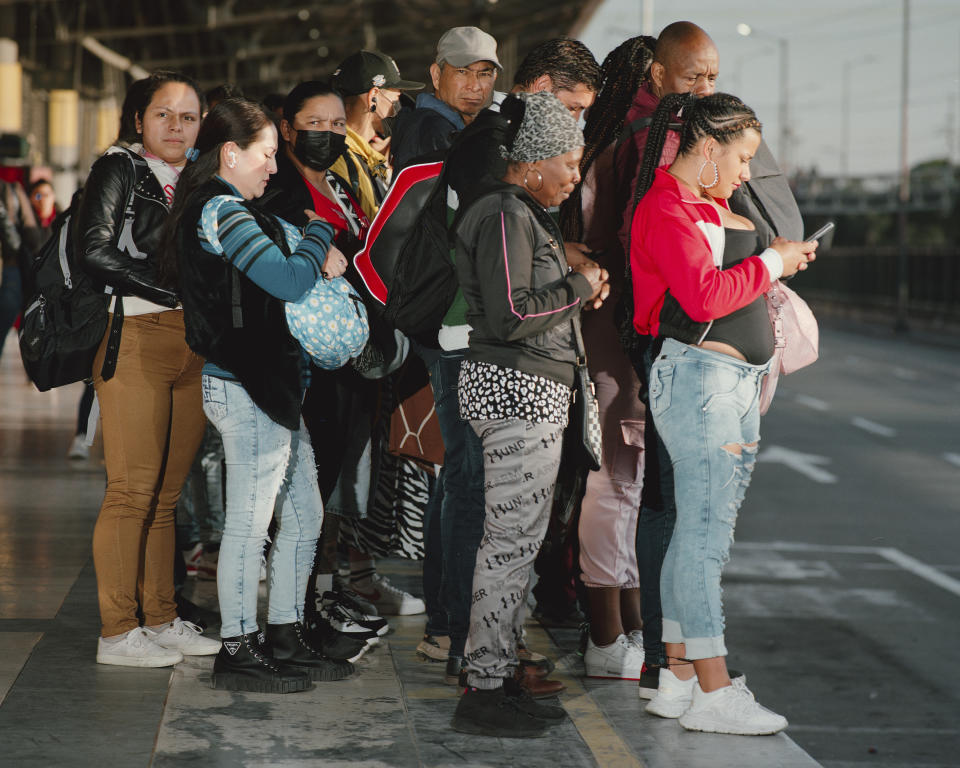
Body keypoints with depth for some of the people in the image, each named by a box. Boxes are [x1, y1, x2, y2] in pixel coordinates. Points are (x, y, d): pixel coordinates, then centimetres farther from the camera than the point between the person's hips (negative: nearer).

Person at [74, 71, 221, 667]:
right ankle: (117, 633, -3)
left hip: (192, 345, 6)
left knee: (167, 492, 9)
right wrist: (178, 289, -11)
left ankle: (162, 620, 14)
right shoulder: (118, 170, 2)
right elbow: (95, 252, -10)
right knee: (132, 490, -7)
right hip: (136, 340, -6)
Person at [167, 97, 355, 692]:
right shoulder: (220, 210, -13)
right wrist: (321, 234, -1)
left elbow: (293, 259, 21)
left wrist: (317, 256, -2)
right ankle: (239, 650, 4)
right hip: (247, 390, -11)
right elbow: (288, 280, -19)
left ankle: (285, 638, 22)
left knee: (305, 515, 14)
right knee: (250, 520, -4)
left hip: (274, 387, 11)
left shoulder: (237, 212, 19)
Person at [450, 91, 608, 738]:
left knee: (519, 539, 13)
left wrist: (580, 293, 13)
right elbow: (512, 316, -22)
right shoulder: (507, 216, -15)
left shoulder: (525, 213, 18)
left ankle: (500, 678, 19)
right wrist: (578, 288, -10)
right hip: (518, 392, -11)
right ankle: (486, 690, -3)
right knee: (512, 540, -8)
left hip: (531, 392, 11)